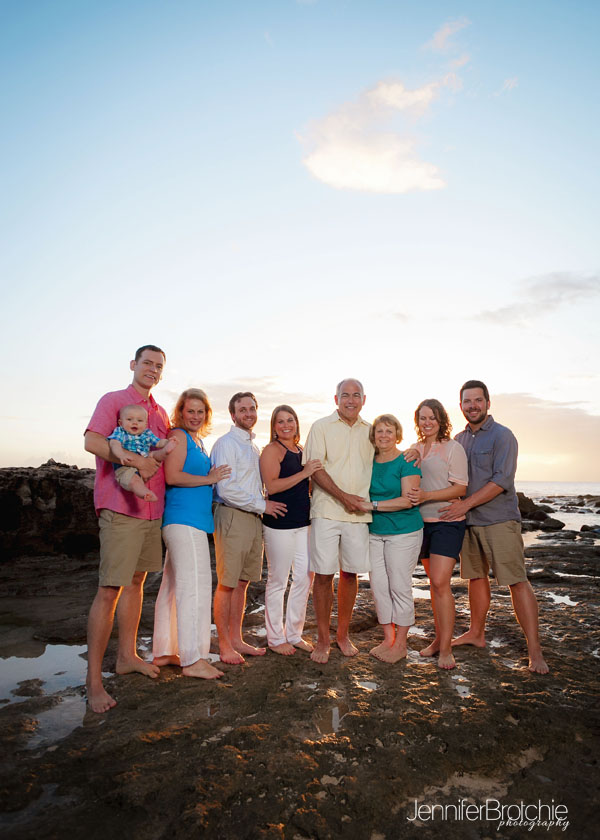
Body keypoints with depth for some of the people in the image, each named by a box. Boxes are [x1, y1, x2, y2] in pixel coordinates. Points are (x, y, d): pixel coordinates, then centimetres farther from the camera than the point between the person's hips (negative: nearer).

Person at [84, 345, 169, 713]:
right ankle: (94, 679, 5)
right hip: (121, 507, -7)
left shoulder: (161, 413, 17)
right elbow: (92, 441, -18)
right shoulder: (113, 400, -3)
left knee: (136, 582, 16)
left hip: (153, 508, 7)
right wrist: (135, 459, -23)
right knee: (110, 590, -6)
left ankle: (127, 655, 30)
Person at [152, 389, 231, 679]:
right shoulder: (178, 436, -8)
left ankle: (164, 652, 24)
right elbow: (173, 476, -18)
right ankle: (193, 660, 0)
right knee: (194, 584, -7)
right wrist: (209, 479, -11)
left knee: (174, 585, 13)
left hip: (193, 519, 10)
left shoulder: (196, 439, 20)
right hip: (184, 519, -10)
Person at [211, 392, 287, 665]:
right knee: (227, 583, -1)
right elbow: (225, 489, -17)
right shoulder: (227, 443, -8)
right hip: (232, 517, -8)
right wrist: (262, 504, -11)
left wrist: (263, 506, 10)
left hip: (253, 518, 8)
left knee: (242, 582, 13)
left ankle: (236, 639, 23)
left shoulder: (253, 446, 18)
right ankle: (224, 644, 11)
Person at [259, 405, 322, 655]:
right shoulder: (272, 450, -7)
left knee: (305, 577, 12)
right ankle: (275, 638, 20)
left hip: (303, 522, 7)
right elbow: (272, 486, -20)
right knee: (278, 581, 4)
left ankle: (294, 634, 28)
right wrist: (304, 473, -20)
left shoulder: (301, 450, 14)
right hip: (279, 523, -7)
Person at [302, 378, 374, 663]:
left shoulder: (369, 431, 12)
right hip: (326, 511, -3)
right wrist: (344, 496, -13)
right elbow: (315, 469, -6)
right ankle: (323, 638, 16)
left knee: (350, 573, 10)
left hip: (358, 512, 3)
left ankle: (343, 634, 27)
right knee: (323, 574, 0)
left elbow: (378, 465, 21)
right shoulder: (321, 427, 1)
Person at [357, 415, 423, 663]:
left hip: (403, 532, -6)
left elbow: (407, 500, -18)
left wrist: (372, 505, -20)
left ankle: (401, 644, 17)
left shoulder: (406, 462, -9)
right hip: (375, 532, 6)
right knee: (378, 585, 8)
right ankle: (388, 638, 24)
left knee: (400, 587, 1)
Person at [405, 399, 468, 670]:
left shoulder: (453, 447, -6)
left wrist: (427, 496, -22)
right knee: (434, 582, 13)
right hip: (422, 522, 6)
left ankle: (446, 648, 0)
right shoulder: (413, 449, 11)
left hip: (447, 522, -6)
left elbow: (460, 488, -12)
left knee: (440, 582, -11)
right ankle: (439, 638, 24)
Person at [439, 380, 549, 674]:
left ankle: (534, 650, 3)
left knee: (517, 581, -5)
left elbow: (501, 481, -17)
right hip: (468, 520, 6)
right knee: (476, 576, 14)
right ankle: (476, 633, 28)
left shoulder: (502, 436, -8)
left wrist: (465, 505, -19)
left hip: (500, 520, -6)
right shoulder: (459, 439, 12)